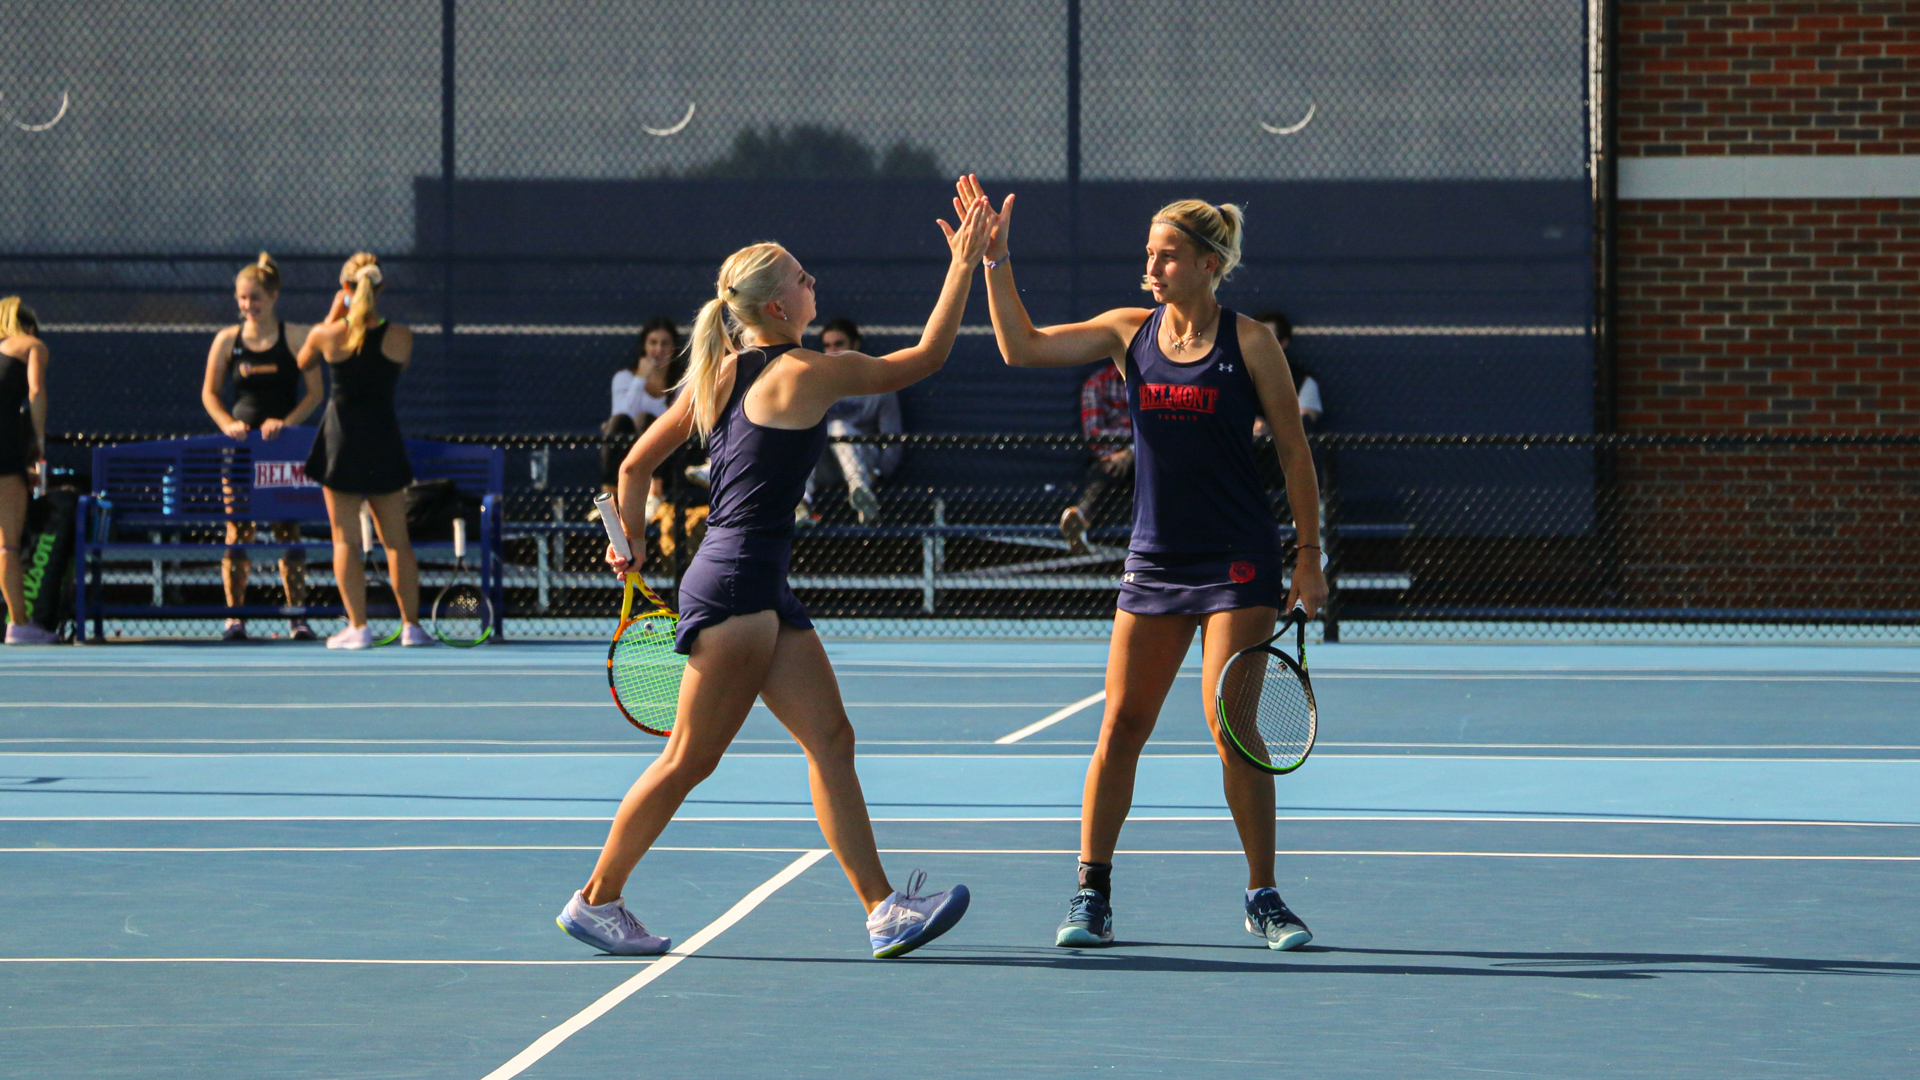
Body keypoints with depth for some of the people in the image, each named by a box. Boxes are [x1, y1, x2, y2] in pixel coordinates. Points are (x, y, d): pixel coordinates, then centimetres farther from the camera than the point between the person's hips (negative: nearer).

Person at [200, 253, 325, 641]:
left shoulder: (295, 337, 0)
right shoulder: (227, 340, 4)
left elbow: (315, 392, -1)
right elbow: (209, 393, 11)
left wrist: (286, 422, -14)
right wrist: (228, 423, -7)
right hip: (240, 447, 1)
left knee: (287, 528, 0)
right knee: (238, 530, 0)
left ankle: (297, 615, 4)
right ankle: (234, 616, 5)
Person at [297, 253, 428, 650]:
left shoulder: (326, 335, -9)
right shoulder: (400, 337, -8)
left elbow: (303, 363, 11)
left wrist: (334, 316, 14)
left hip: (341, 437, -1)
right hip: (384, 438, 1)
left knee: (345, 540, 2)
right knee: (396, 540, 9)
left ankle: (358, 626, -3)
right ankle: (410, 624, 9)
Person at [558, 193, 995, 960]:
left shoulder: (718, 374, 11)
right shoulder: (806, 373, -11)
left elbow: (635, 464, 16)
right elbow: (926, 358, -5)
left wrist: (632, 541, 28)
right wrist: (963, 266, 1)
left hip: (763, 592, 9)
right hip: (736, 586, -9)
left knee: (830, 740, 2)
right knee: (690, 759, -3)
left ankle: (882, 911, -3)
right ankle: (596, 899, 7)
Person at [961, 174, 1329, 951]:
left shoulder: (1249, 341, -4)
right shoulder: (1129, 333, 6)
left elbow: (1295, 451, 0)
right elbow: (1022, 348, 3)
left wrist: (1308, 556, -3)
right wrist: (995, 259, -7)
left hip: (1238, 562, -4)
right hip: (1154, 560, 4)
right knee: (1121, 725, 1)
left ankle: (1263, 899, 4)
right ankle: (1091, 894, 8)